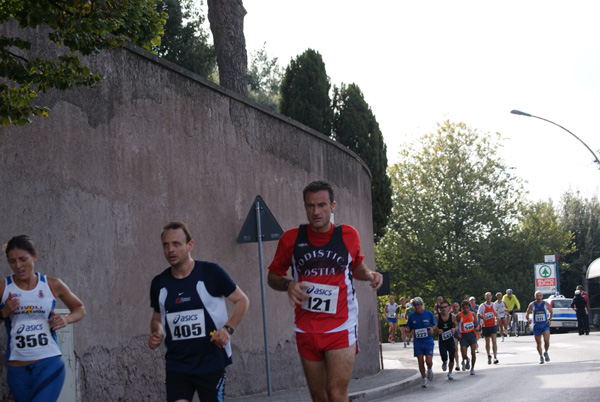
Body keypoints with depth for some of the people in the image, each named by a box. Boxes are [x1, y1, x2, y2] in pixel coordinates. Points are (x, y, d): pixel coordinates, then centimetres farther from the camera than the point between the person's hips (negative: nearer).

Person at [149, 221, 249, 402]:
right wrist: (157, 334, -2)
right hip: (176, 365, 3)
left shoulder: (211, 272, -6)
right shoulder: (159, 283, 6)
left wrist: (228, 328, -13)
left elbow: (242, 300, 2)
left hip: (212, 364, -2)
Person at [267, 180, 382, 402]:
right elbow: (273, 275, 10)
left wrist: (368, 274, -4)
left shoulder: (348, 235, 1)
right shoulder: (291, 238, 0)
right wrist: (288, 284, -12)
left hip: (341, 328, -2)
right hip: (306, 331, 2)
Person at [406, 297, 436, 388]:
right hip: (417, 342, 2)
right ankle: (425, 380, 17)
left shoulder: (429, 314, -2)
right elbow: (409, 328, 10)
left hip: (428, 341, -2)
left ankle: (430, 369, 25)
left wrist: (432, 329, -11)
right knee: (420, 362, 2)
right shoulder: (411, 316, 2)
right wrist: (411, 331, -13)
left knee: (429, 361, -11)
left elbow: (435, 324, 10)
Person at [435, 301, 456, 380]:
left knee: (452, 358, 1)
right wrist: (437, 330, -18)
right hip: (442, 340, -1)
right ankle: (444, 362, 28)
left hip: (451, 340, 1)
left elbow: (456, 326, 9)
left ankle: (450, 373, 22)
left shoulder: (452, 317, -2)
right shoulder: (437, 317, -6)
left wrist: (454, 329, -13)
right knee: (444, 357, -11)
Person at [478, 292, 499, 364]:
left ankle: (495, 357, -17)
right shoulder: (482, 306, -4)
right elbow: (478, 314, -10)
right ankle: (489, 356, 26)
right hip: (485, 326, -1)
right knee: (487, 342, 9)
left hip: (493, 325, 1)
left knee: (494, 341, -13)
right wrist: (483, 317, -28)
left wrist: (497, 317, 5)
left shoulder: (493, 305, 6)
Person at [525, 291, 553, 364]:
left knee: (546, 340, -18)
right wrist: (528, 319, -17)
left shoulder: (546, 304, -2)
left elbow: (551, 312, 13)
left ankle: (546, 352, 10)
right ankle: (541, 357, 27)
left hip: (545, 325, -1)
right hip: (536, 326, 1)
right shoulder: (532, 305, -3)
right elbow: (527, 314, 5)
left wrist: (549, 319, -4)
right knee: (538, 343, 6)